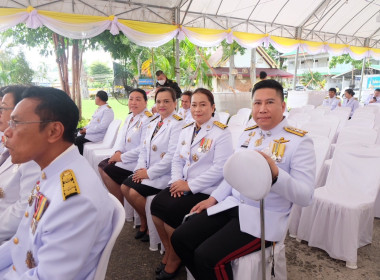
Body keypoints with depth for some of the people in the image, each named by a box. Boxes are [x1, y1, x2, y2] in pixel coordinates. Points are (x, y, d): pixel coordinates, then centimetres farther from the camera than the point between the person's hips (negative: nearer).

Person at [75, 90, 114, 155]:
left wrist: (87, 131, -19)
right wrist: (85, 128, 1)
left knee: (78, 140, -18)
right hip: (91, 131, 10)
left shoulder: (107, 110, -16)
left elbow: (102, 126, -24)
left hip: (99, 135, -9)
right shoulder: (99, 109, 15)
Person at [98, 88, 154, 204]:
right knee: (102, 166, 1)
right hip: (124, 156, 9)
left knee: (108, 172, -14)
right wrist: (118, 152, -3)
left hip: (137, 161, -9)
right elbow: (122, 140, 18)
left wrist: (122, 157, -17)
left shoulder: (147, 120, -18)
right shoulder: (129, 117, 12)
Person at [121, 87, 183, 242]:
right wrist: (141, 167, -3)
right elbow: (144, 149, 14)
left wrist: (149, 173, -16)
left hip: (165, 174, -8)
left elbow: (172, 156, -21)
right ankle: (143, 222, 17)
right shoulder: (154, 122, 13)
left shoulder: (177, 124, -14)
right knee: (125, 186, -3)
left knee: (135, 192, -18)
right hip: (148, 171, 8)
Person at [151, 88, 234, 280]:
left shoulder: (221, 133, -10)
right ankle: (168, 251, 10)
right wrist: (177, 180, -7)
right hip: (183, 185, 7)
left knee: (171, 212, -20)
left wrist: (190, 185, -18)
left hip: (205, 190, -6)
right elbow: (177, 159, 13)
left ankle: (174, 260, 9)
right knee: (156, 204, -14)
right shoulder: (186, 130, 12)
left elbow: (219, 168, -18)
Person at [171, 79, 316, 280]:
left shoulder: (300, 141, -11)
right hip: (232, 205, 7)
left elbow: (305, 196, -16)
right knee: (180, 239, -2)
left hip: (264, 218, -6)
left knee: (207, 256, -22)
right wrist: (213, 198, 10)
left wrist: (275, 174, -33)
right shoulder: (247, 134, 9)